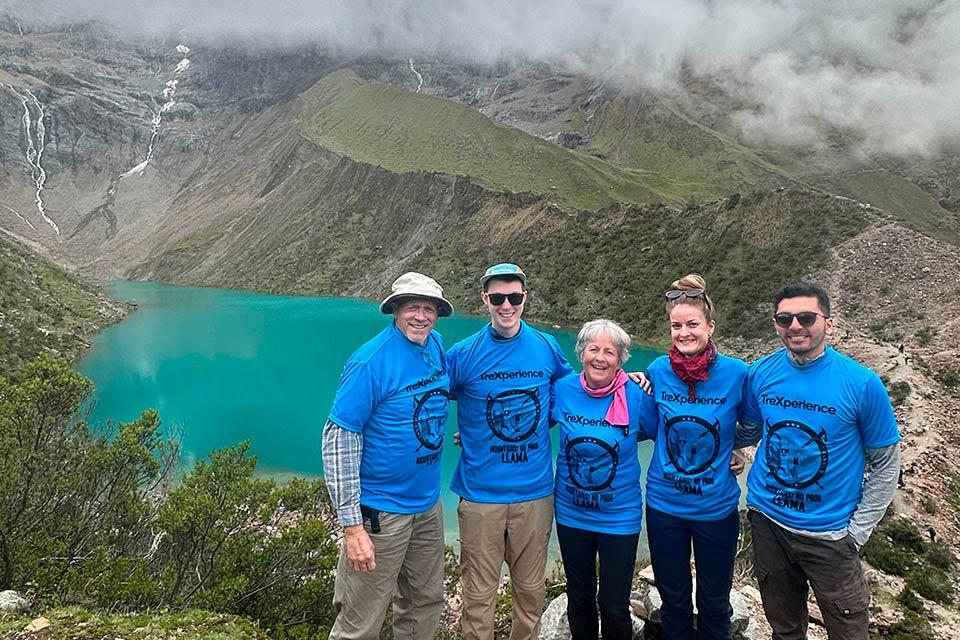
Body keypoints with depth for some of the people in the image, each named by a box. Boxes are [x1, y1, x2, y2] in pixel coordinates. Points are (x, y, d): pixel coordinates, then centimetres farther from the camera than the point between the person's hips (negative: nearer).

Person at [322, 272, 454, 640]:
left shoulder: (436, 347, 2)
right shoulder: (371, 362, -19)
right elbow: (338, 441, -20)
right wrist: (352, 526, -22)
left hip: (428, 504, 7)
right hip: (380, 511, -7)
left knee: (426, 603, 21)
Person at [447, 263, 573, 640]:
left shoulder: (547, 348, 0)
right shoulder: (463, 354, -6)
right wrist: (469, 434, -4)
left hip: (535, 492, 2)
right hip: (480, 493, -2)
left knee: (531, 591, 17)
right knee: (479, 595, 10)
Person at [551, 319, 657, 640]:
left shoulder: (635, 395, -14)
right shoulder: (563, 389, -9)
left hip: (619, 518, -2)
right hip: (571, 515, 2)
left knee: (614, 608, 8)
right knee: (579, 601, 20)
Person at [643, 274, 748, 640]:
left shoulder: (737, 373, -14)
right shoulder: (657, 371, -9)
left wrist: (742, 454, -8)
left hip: (717, 507, -1)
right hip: (664, 504, 1)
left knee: (714, 603, 18)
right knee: (673, 599, 18)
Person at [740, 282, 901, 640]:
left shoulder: (861, 383, -14)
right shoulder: (761, 373, -7)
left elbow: (886, 463, -5)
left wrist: (858, 530, -7)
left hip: (830, 533, -2)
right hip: (767, 521, 3)